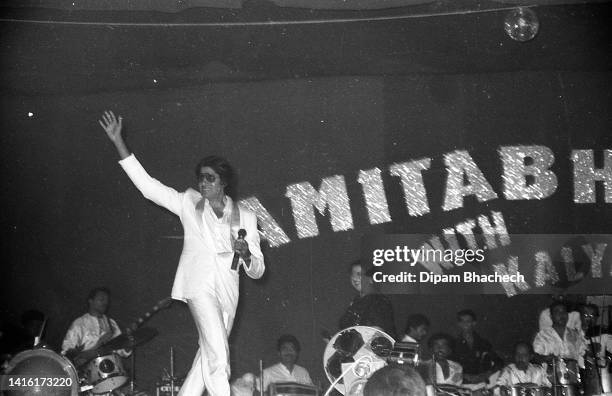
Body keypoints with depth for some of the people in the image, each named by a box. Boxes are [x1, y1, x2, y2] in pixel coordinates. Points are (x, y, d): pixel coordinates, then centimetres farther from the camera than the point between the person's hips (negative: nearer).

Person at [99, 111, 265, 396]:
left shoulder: (245, 217, 12)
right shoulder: (189, 203, 11)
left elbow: (257, 270, 12)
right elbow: (146, 184, 7)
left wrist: (246, 254, -12)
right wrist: (118, 142, 1)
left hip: (227, 293, 3)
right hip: (199, 285, -3)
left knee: (207, 358, 6)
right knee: (218, 357, -18)